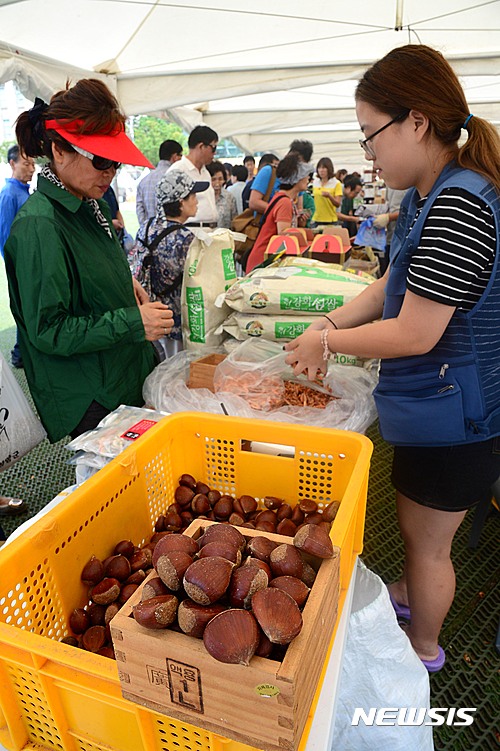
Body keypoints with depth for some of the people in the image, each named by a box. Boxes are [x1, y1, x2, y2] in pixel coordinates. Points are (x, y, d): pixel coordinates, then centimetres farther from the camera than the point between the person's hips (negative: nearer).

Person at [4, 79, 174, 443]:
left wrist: (126, 283, 4)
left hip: (129, 378, 8)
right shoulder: (38, 226, -20)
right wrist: (132, 323, -24)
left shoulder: (90, 206, 7)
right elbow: (47, 331, -21)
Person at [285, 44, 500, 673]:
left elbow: (415, 334, -27)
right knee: (415, 524, 29)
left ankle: (422, 647, 40)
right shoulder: (425, 197, 6)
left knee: (426, 542, 13)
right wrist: (330, 322, 2)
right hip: (432, 403, 10)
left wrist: (327, 342, -14)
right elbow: (393, 284, 12)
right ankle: (409, 593, 56)